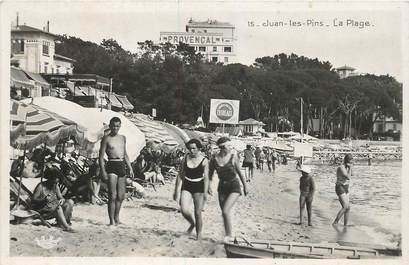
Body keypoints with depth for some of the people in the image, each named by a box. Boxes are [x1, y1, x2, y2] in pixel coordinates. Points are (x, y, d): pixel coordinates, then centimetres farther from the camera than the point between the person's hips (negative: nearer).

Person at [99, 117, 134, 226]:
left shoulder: (123, 138, 15)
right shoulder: (106, 139, -2)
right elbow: (101, 156, -4)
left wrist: (130, 168, 16)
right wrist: (103, 171, -12)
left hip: (122, 166, 6)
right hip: (112, 166, -6)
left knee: (121, 196, 9)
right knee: (112, 196, -7)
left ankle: (117, 218, 21)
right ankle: (112, 220, -1)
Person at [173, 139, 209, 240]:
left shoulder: (204, 160, -4)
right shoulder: (186, 158, 4)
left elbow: (206, 177, -10)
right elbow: (180, 175, 8)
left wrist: (205, 192, -19)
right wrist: (177, 190, 7)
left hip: (199, 187, -3)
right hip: (186, 186, 3)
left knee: (198, 213, -2)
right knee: (184, 210, -13)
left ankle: (198, 234, 16)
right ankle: (192, 223, 18)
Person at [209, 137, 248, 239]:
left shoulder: (233, 156, -11)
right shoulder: (214, 159, -7)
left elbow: (239, 172, 1)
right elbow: (210, 173, 6)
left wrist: (245, 186, 8)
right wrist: (209, 185, -8)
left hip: (234, 187, -3)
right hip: (222, 187, 4)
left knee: (225, 211, -18)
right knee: (225, 213, 11)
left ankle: (228, 236, -5)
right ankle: (228, 236, 27)